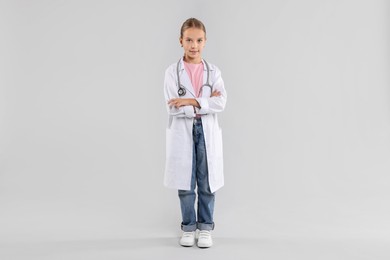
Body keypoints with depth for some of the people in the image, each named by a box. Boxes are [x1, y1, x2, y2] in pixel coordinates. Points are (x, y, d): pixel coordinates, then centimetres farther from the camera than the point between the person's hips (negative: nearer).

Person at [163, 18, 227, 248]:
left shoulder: (214, 71, 4)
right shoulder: (172, 72, -2)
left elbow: (221, 103, -10)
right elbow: (174, 109, -12)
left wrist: (191, 102, -18)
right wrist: (206, 102, -14)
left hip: (208, 132, 1)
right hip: (182, 134, -1)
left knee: (207, 184, 8)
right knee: (185, 184, 8)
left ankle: (206, 227, 22)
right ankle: (189, 227, 24)